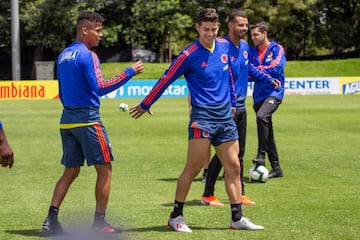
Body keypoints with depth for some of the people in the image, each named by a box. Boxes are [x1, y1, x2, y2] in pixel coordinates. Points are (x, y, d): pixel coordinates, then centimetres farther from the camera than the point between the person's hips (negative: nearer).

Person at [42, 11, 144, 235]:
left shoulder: (63, 55, 14)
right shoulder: (87, 55, -12)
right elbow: (100, 87, -22)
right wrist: (130, 72, -17)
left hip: (67, 119, 8)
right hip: (88, 118, -8)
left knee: (71, 171, 13)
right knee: (104, 170, 1)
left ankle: (52, 219, 4)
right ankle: (99, 222, 2)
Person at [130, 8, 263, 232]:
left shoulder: (225, 46, 7)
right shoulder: (190, 54, -11)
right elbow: (166, 80, -3)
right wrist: (145, 105, 3)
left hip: (225, 116, 6)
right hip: (202, 116, -6)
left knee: (233, 167, 5)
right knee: (193, 168, -8)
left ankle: (237, 218, 11)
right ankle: (176, 216, 4)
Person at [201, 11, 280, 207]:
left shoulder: (244, 46, 8)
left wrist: (268, 79, 29)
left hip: (240, 107, 8)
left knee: (239, 153, 12)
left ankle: (239, 194, 18)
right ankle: (208, 195, 5)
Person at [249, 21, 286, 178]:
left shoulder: (277, 49, -1)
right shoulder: (252, 52, 13)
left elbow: (276, 68, -13)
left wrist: (256, 70, -7)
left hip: (274, 92, -6)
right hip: (259, 95, 6)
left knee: (261, 116, -33)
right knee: (268, 134, 7)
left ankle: (261, 155, -26)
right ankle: (276, 168, 12)